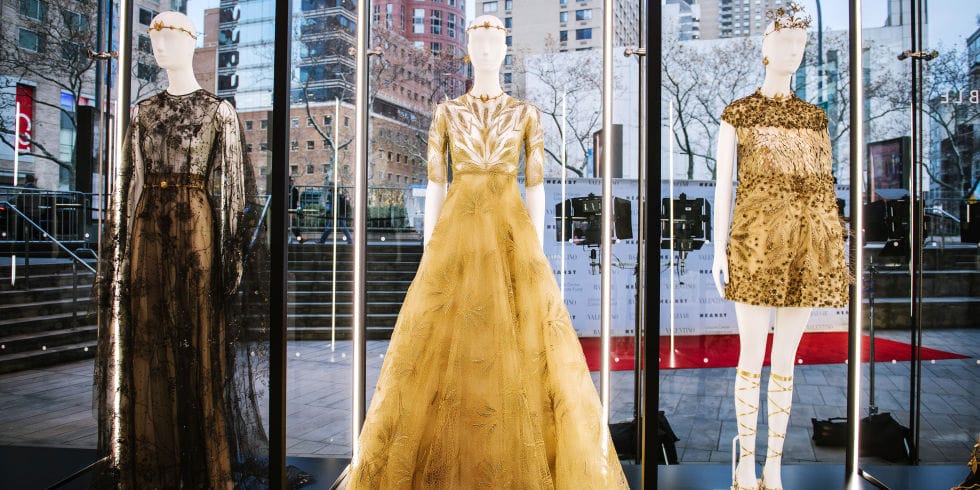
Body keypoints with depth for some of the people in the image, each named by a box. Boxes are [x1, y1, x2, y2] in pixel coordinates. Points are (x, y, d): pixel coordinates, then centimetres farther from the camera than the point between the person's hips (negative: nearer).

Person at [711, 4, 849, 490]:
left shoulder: (815, 117, 15)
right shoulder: (737, 113, 5)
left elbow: (825, 187, 13)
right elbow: (722, 185, -1)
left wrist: (837, 250, 7)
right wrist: (719, 249, -8)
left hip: (807, 246, 4)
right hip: (756, 240, -3)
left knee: (786, 360, 8)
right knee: (752, 356, 0)